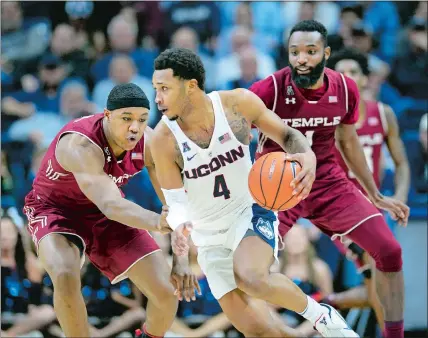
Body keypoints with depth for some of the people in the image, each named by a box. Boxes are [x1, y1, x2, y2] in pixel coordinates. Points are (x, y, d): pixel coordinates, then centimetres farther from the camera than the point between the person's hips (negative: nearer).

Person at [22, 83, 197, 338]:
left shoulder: (149, 142, -20)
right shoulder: (80, 144, -38)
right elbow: (109, 204, -51)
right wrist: (156, 223, -69)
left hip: (107, 215, 5)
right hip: (56, 210, -5)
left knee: (167, 292, -4)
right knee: (66, 277, -36)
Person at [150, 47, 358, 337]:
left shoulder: (239, 103, -16)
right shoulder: (164, 139, -19)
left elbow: (286, 135, -2)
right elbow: (175, 201, -11)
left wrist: (308, 156, -25)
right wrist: (179, 226, -36)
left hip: (252, 213, -1)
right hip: (211, 236, 2)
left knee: (251, 278, -34)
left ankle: (319, 314, -9)